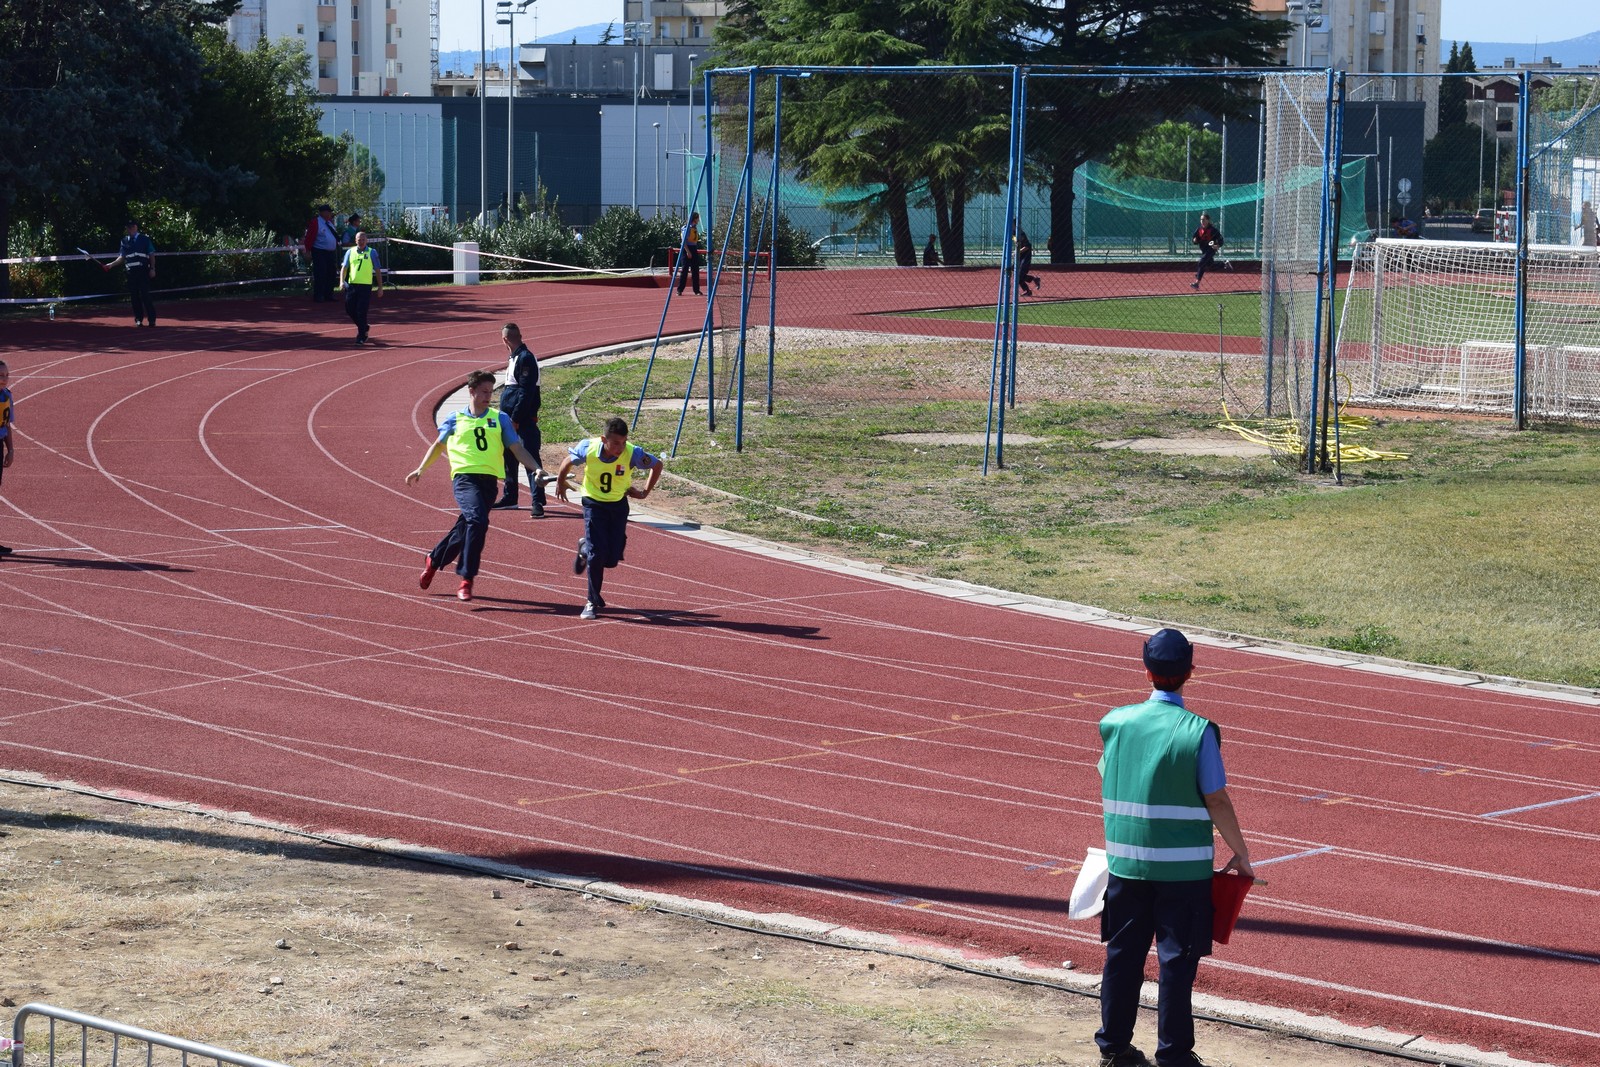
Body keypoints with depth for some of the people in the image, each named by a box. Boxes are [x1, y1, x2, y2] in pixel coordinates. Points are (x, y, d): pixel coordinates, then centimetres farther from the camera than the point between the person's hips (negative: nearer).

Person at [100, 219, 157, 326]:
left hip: (143, 271, -4)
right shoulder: (124, 241, 12)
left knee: (145, 295, -9)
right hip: (131, 272, 4)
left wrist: (152, 269, -7)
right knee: (134, 296, 4)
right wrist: (111, 265, 2)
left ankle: (152, 319, -6)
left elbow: (151, 254, 2)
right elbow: (122, 257, 14)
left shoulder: (144, 239, 2)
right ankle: (138, 319, 11)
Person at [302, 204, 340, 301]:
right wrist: (308, 249, -17)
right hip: (320, 253, -8)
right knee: (320, 275, -8)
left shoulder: (329, 223, 13)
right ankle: (318, 296, -4)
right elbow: (309, 237, -14)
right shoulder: (315, 223, -11)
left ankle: (328, 294, 21)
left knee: (331, 274, 12)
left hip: (331, 253, 8)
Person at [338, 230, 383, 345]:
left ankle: (361, 336, 1)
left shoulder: (372, 253, 3)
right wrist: (342, 281, -10)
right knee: (350, 310, 6)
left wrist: (380, 287, 3)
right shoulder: (350, 252, 9)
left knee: (361, 312, -8)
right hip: (351, 284, 3)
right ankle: (364, 328, 30)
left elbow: (377, 270, 6)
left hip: (366, 286, -3)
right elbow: (344, 267, 7)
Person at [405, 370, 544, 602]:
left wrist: (537, 469, -3)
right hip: (464, 477, -3)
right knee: (478, 520, -25)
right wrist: (420, 470, 23)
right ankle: (466, 580, -18)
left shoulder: (500, 419, 14)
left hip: (489, 481, 3)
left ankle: (434, 560, 34)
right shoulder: (456, 419, 11)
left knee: (465, 528, 7)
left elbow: (517, 449, 11)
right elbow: (438, 446, 25)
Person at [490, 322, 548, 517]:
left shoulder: (525, 358, -15)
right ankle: (509, 497, 28)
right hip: (510, 418, 10)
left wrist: (515, 420, -20)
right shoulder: (515, 358, 15)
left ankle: (538, 501, -14)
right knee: (509, 457, 17)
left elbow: (526, 393, -20)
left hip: (524, 420, -10)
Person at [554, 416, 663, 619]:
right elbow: (568, 461, 0)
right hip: (593, 504, -1)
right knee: (597, 554, -13)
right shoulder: (588, 448, -23)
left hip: (618, 505, 1)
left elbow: (657, 465, -5)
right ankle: (593, 602, 3)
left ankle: (585, 550, 33)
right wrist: (560, 483, 13)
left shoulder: (633, 454, -25)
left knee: (612, 559, 0)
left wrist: (645, 491, -1)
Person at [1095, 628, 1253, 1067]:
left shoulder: (1116, 722, -2)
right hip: (1183, 865, -4)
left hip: (1125, 860, 4)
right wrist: (1240, 853, 2)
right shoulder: (1199, 732, -14)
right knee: (1177, 958, 4)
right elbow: (1217, 801, -10)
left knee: (1123, 952, 14)